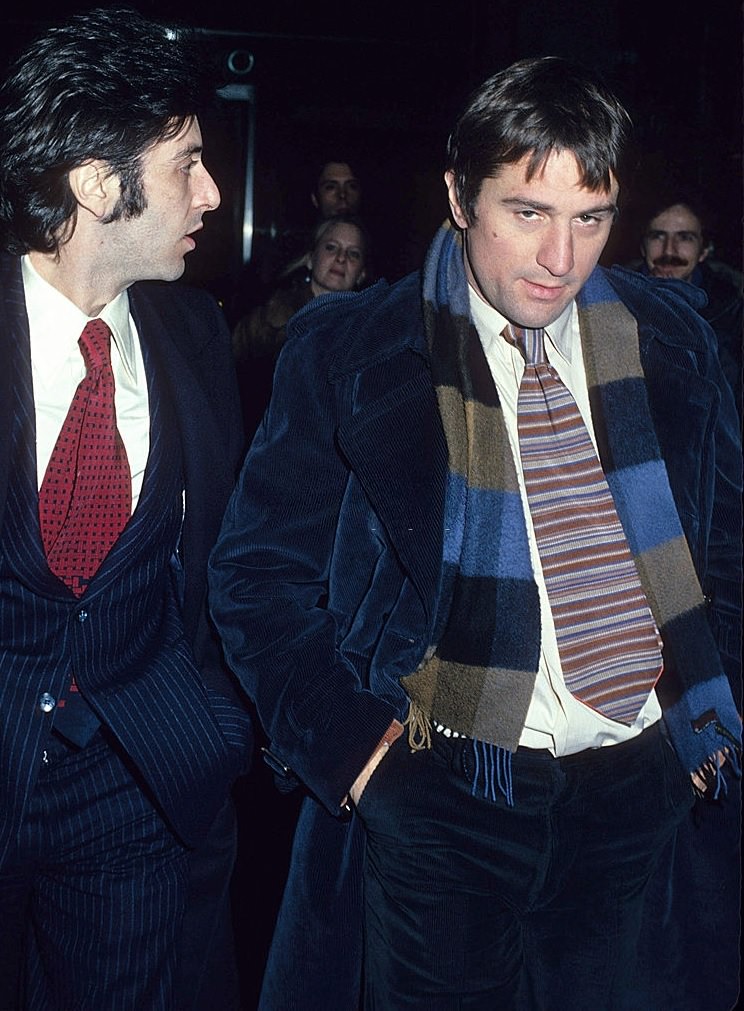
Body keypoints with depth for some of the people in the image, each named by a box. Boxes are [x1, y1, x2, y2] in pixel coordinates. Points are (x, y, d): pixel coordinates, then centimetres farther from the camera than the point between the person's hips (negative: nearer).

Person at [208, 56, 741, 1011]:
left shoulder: (665, 335, 4)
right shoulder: (348, 351, -5)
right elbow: (259, 571, -1)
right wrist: (345, 737, -10)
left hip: (649, 786, 3)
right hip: (446, 796, -3)